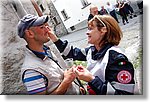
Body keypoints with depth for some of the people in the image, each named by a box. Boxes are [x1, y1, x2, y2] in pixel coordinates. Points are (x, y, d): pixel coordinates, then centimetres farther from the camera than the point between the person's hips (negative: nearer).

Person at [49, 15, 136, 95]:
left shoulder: (117, 57, -23)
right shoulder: (92, 50, 2)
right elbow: (73, 52, 17)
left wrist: (91, 80, -29)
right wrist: (54, 38, 9)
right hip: (91, 92, 7)